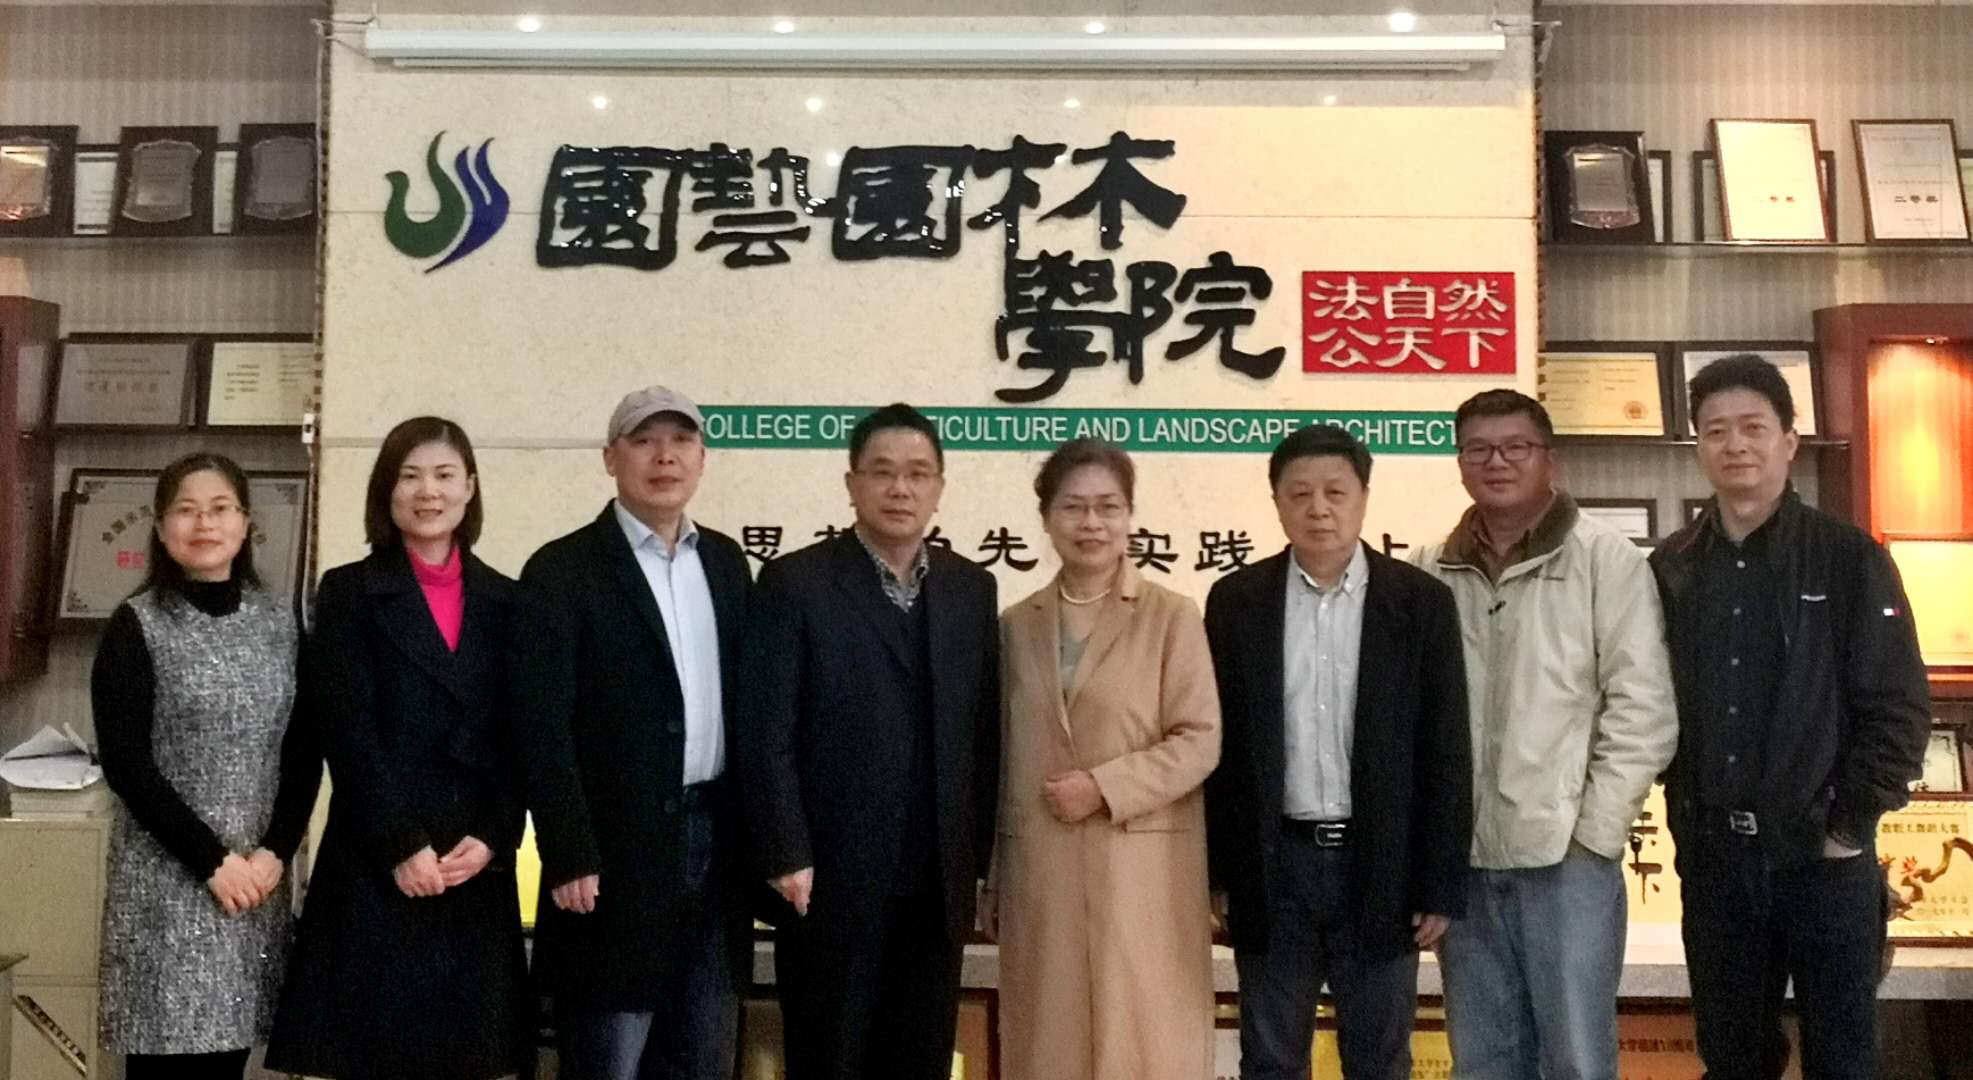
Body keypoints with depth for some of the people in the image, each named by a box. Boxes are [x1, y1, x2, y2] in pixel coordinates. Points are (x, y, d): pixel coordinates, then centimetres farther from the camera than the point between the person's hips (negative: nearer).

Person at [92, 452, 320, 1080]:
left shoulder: (279, 621, 8)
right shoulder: (135, 626, -3)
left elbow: (304, 752, 7)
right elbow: (125, 764, -9)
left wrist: (275, 851, -5)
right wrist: (212, 860, -13)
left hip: (259, 875, 3)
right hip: (167, 879, -3)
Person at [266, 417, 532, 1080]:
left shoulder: (505, 601, 11)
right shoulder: (348, 593, 3)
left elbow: (518, 740, 6)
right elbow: (349, 735, -5)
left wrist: (490, 839, -7)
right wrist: (402, 846, -13)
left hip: (479, 869, 3)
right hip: (376, 867, -3)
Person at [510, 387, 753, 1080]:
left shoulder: (725, 561, 12)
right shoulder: (563, 570, -7)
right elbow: (543, 727, -12)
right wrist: (569, 858, -16)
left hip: (714, 843, 6)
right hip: (619, 850, -5)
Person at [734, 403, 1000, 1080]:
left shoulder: (972, 589, 10)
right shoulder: (795, 582, -4)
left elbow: (985, 731, 9)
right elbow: (766, 734, -8)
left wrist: (978, 852, 5)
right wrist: (788, 858, -13)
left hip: (938, 882, 4)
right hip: (831, 879, -4)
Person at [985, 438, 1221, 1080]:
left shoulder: (1172, 618, -3)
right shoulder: (1016, 626, 10)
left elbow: (1199, 742, -6)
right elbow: (1004, 759, 12)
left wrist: (1104, 786, -16)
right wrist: (993, 879, 11)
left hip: (1142, 868, -3)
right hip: (1039, 870, 4)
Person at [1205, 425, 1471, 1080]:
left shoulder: (1420, 601, -2)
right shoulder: (1236, 601, 2)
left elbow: (1445, 752, -2)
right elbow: (1215, 741, 3)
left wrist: (1442, 884, -5)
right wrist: (1210, 869, 0)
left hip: (1380, 865, -1)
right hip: (1274, 865, 1)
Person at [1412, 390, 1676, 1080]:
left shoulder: (1606, 559, -2)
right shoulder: (1432, 572, 7)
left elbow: (1643, 708, -5)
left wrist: (1595, 832, -9)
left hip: (1568, 855, -3)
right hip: (1464, 857, 3)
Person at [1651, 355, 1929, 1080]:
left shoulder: (1851, 560, -4)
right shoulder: (1669, 571, 4)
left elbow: (1898, 707, -6)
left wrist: (1850, 825, -9)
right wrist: (1686, 820, 0)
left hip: (1824, 853, -2)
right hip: (1712, 857, 3)